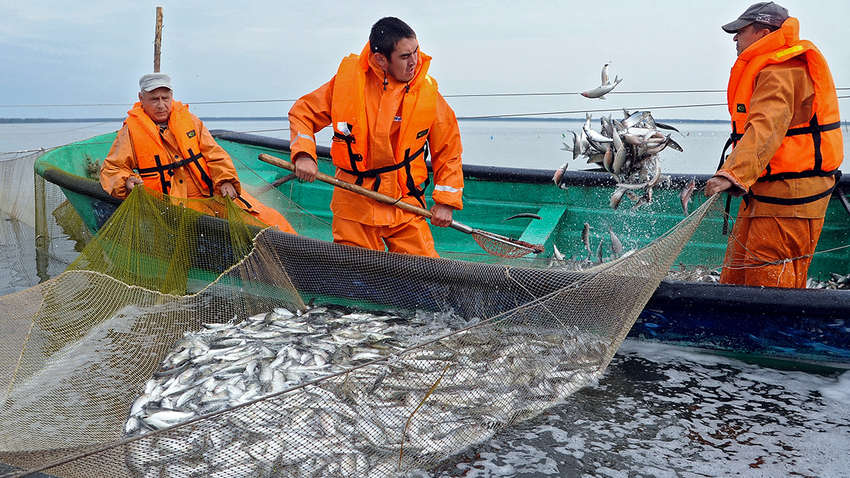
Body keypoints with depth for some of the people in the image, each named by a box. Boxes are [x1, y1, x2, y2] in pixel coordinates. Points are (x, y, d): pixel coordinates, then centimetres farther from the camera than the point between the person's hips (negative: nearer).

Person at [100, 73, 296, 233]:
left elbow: (214, 154, 12)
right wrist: (126, 181, -15)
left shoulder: (188, 120, 13)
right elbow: (110, 169, 8)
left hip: (212, 194, 3)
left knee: (269, 219, -10)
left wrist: (226, 180, -6)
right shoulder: (130, 132, 5)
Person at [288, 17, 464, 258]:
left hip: (406, 208, 1)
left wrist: (445, 201, -1)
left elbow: (448, 149, 6)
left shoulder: (427, 92, -4)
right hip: (354, 205, 0)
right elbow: (303, 112, 6)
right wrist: (304, 154, -11)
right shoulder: (348, 80, -7)